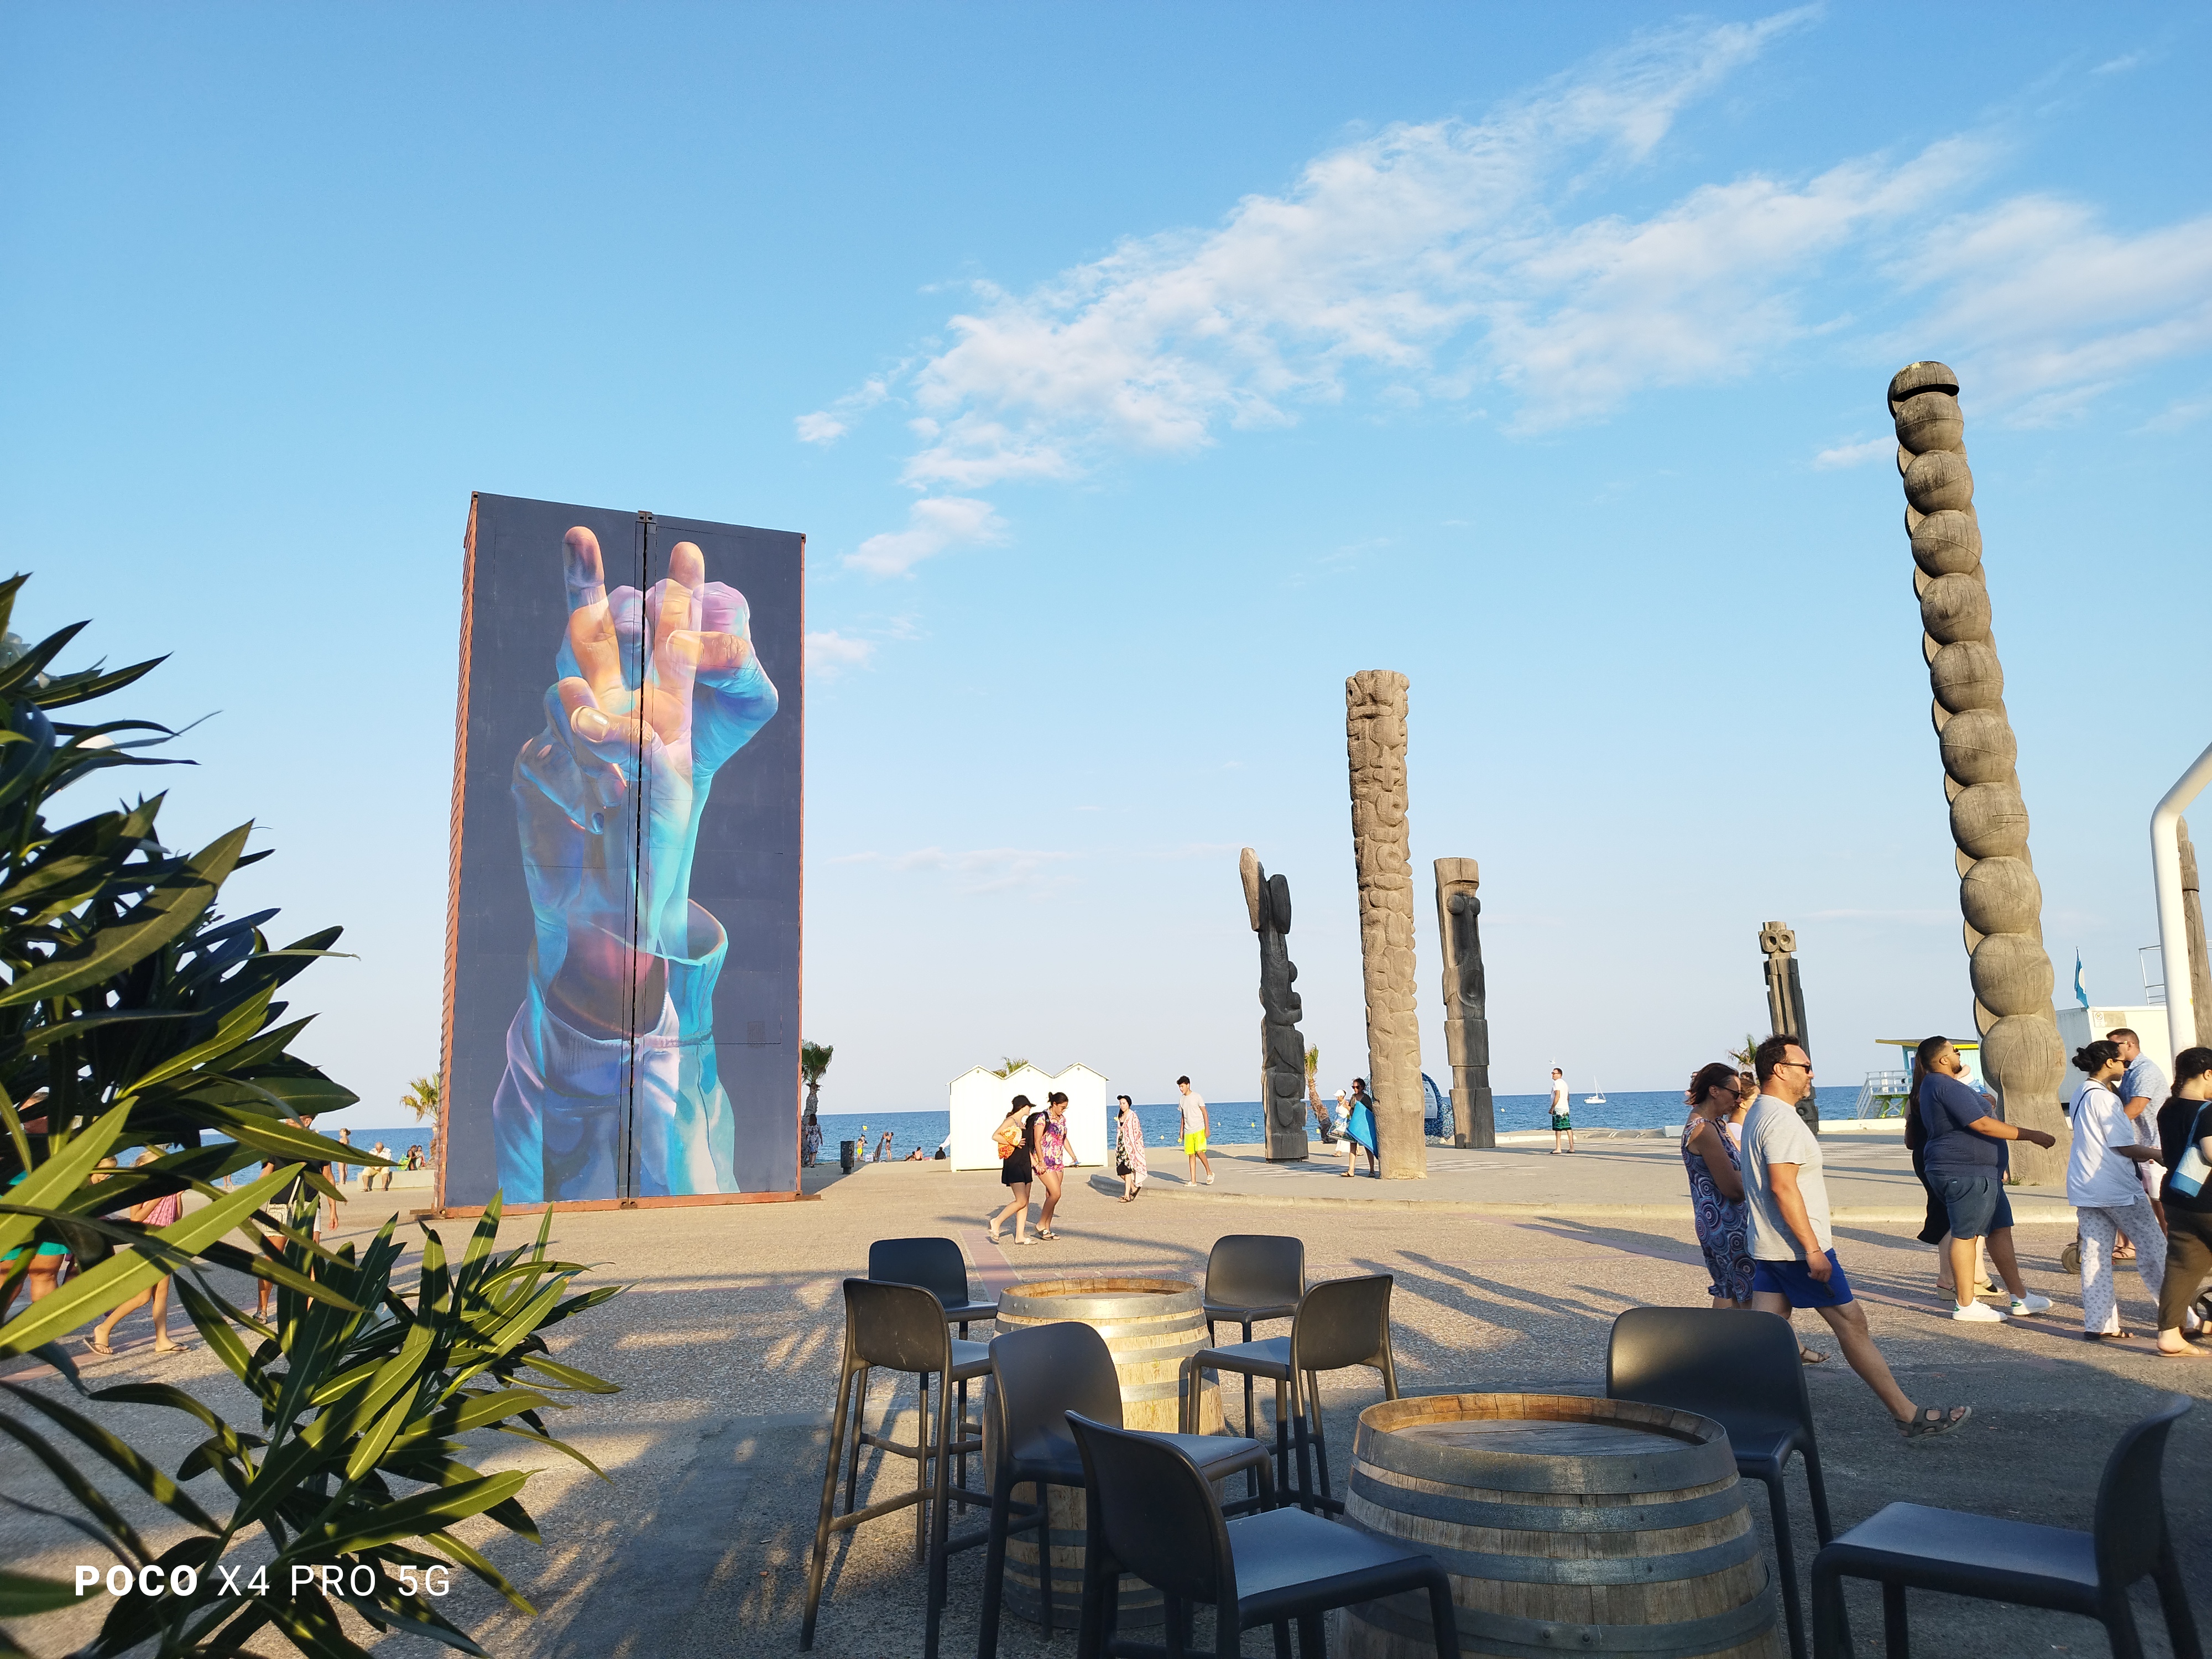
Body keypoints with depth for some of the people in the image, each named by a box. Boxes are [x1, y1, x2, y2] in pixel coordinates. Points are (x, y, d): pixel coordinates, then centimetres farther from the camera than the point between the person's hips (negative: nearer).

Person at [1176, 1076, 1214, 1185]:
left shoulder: (1197, 1097, -5)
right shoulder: (1182, 1100, 13)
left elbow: (1205, 1113, -5)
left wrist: (1207, 1129, -11)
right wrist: (1182, 1130, 17)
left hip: (1199, 1130, -6)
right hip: (1188, 1131, 6)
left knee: (1199, 1151, -17)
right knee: (1191, 1155, 1)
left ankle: (1209, 1172, 2)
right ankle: (1193, 1181, 2)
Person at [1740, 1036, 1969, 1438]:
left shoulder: (1758, 1115, 14)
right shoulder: (1782, 1119, -18)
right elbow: (1783, 1186, -25)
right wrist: (1813, 1249, -24)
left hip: (1767, 1248, 10)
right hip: (1797, 1248, -10)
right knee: (1851, 1323, 1)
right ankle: (1910, 1416, 11)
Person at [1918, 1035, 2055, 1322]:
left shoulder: (1936, 1084, 17)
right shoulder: (1947, 1087, -18)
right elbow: (1982, 1125, -23)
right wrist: (2031, 1135, -18)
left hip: (1980, 1171, 11)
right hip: (1966, 1172, -11)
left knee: (2000, 1229, 13)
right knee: (1966, 1234, -5)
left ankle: (2020, 1298, 18)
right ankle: (1965, 1304, 1)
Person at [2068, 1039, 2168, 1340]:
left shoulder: (2081, 1095, 14)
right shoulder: (2104, 1098, -14)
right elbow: (2128, 1148, -13)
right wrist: (2161, 1154, -4)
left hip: (2085, 1188, 8)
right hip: (2117, 1188, -8)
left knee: (2095, 1254, 5)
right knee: (2153, 1249, 3)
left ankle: (2098, 1324, 3)